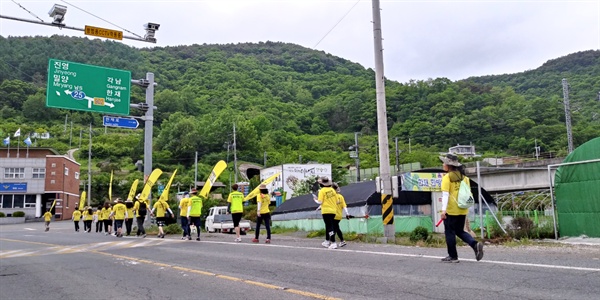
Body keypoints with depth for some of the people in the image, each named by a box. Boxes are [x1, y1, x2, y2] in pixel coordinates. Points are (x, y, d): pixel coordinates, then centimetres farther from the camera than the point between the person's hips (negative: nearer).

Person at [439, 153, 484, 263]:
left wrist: (443, 209, -21)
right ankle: (475, 244, -3)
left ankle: (453, 256, 11)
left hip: (451, 210, -7)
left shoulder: (447, 177, -11)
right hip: (462, 210, 7)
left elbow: (445, 194, -19)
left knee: (450, 232, 5)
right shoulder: (463, 177, 9)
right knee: (460, 231, 18)